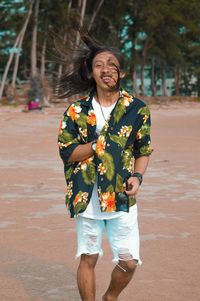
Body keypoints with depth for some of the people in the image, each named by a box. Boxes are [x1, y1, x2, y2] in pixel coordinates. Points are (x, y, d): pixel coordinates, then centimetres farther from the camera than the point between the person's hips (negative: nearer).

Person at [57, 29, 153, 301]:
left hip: (121, 197, 0)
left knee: (129, 262, 1)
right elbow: (66, 152, -3)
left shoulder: (137, 110, -1)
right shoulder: (77, 110, -1)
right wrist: (97, 145, -17)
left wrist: (137, 177, -9)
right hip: (87, 197, 0)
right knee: (88, 258, 9)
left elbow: (144, 151, 8)